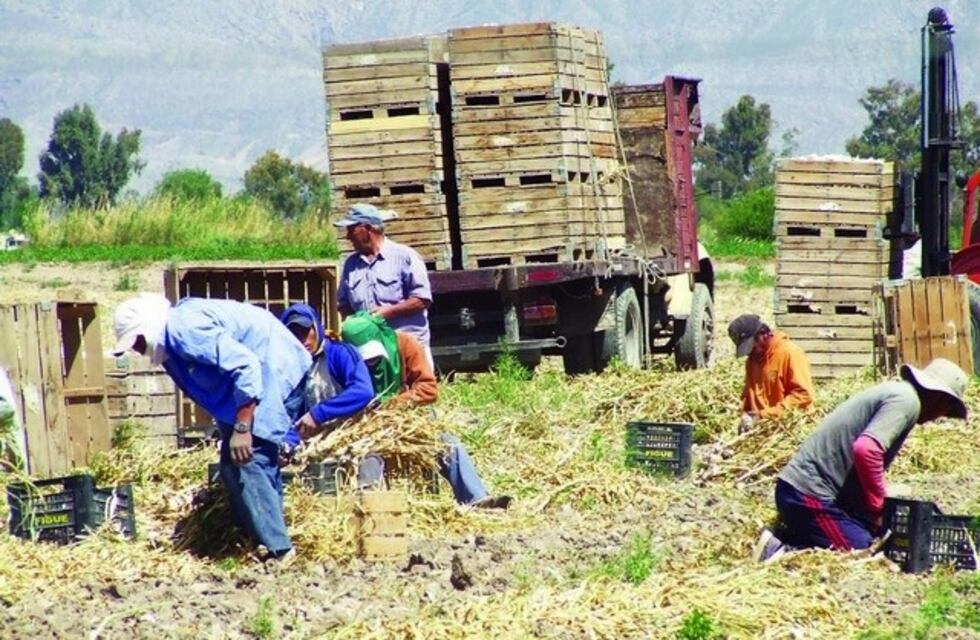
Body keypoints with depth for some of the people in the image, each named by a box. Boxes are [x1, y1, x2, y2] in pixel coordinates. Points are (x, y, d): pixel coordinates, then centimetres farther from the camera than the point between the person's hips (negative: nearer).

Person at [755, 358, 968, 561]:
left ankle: (785, 540, 6)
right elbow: (866, 449, -27)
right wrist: (877, 508, -15)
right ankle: (780, 552, -16)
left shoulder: (892, 390, 20)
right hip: (811, 494, -10)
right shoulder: (906, 401, -12)